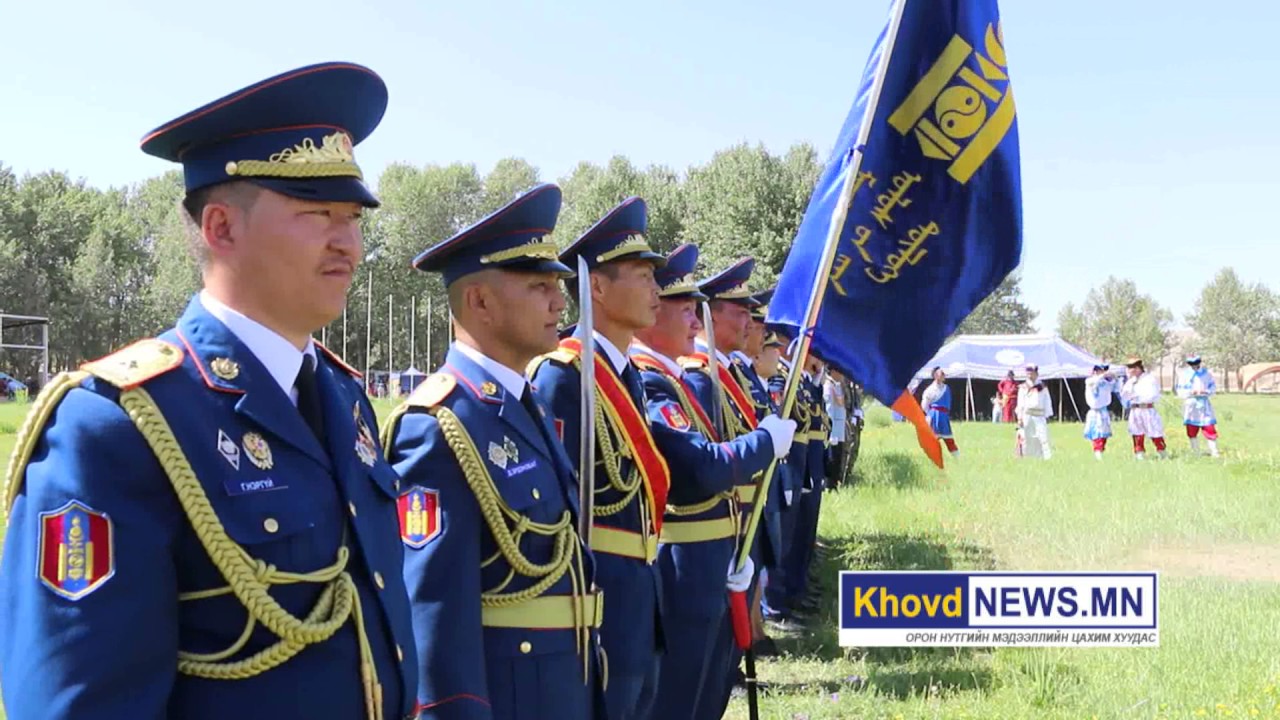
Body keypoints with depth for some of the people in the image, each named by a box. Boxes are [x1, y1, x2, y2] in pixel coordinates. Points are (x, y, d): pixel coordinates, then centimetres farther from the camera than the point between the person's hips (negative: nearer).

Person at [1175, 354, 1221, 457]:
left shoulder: (1206, 373, 6)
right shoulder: (1183, 374, 2)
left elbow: (1213, 386, 8)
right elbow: (1180, 392, -1)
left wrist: (1206, 391, -13)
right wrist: (1191, 392, -19)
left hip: (1204, 405, 0)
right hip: (1190, 405, 0)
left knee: (1210, 429, -7)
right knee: (1192, 432, 3)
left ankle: (1214, 453, -2)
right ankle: (1196, 454, 14)